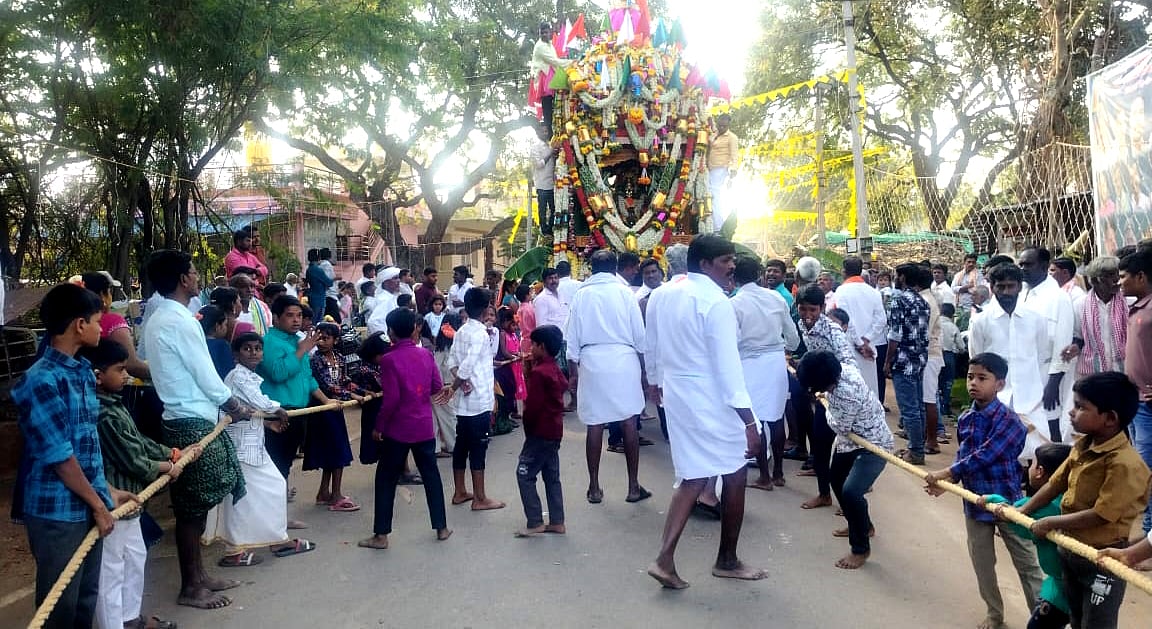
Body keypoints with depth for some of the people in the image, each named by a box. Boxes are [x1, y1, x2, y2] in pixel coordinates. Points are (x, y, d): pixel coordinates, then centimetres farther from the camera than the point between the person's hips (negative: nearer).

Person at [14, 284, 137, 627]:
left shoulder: (83, 371, 8)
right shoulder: (42, 380, -19)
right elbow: (60, 457, -18)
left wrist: (108, 491, 15)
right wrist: (99, 505, -11)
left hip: (88, 507, 8)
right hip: (57, 512, -8)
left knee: (86, 599, 18)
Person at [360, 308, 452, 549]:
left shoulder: (389, 360, -14)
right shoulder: (426, 354, 0)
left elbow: (391, 399, -17)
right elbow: (437, 387, 6)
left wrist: (378, 427, -6)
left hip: (398, 430, -4)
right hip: (424, 427, 4)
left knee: (386, 480, 7)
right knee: (431, 475, 15)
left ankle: (381, 535, 10)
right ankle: (441, 527, 21)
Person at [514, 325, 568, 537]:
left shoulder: (538, 372, -18)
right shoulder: (556, 370, 10)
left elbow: (533, 406, -20)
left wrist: (527, 427, -5)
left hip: (540, 432, -9)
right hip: (555, 431, 9)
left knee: (524, 474, -3)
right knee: (552, 476, 13)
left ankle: (535, 523, -3)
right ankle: (557, 522, 15)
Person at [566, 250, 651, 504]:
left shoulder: (581, 295, 3)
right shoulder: (625, 293, 0)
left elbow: (572, 338, 4)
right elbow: (639, 335, 2)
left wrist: (573, 371, 12)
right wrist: (643, 367, 12)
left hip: (592, 363, 1)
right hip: (623, 361, -1)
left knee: (595, 425, 5)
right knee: (629, 423, 5)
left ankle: (594, 488, 12)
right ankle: (633, 486, 9)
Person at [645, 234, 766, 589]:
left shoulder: (660, 296, 5)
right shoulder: (716, 302, -17)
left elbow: (651, 346, 15)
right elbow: (727, 365, -20)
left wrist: (656, 381, 32)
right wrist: (748, 420, -17)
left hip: (676, 393, 7)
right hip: (711, 399, -7)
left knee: (693, 477, 10)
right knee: (734, 475, 10)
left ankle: (665, 558, -1)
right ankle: (727, 560, 22)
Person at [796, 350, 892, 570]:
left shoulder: (847, 395, -37)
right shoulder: (842, 368, -12)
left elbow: (839, 427, -21)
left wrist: (828, 409, -4)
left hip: (872, 445, -10)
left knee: (850, 492, -21)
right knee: (836, 478, 24)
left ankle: (861, 549, -1)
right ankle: (863, 526, 44)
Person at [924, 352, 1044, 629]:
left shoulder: (1008, 419, -19)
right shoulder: (964, 419, 2)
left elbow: (984, 456, -25)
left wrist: (946, 473, -20)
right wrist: (948, 482, -7)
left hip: (1007, 500, -6)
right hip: (975, 502, 6)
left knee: (1027, 565, 5)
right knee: (982, 564, 17)